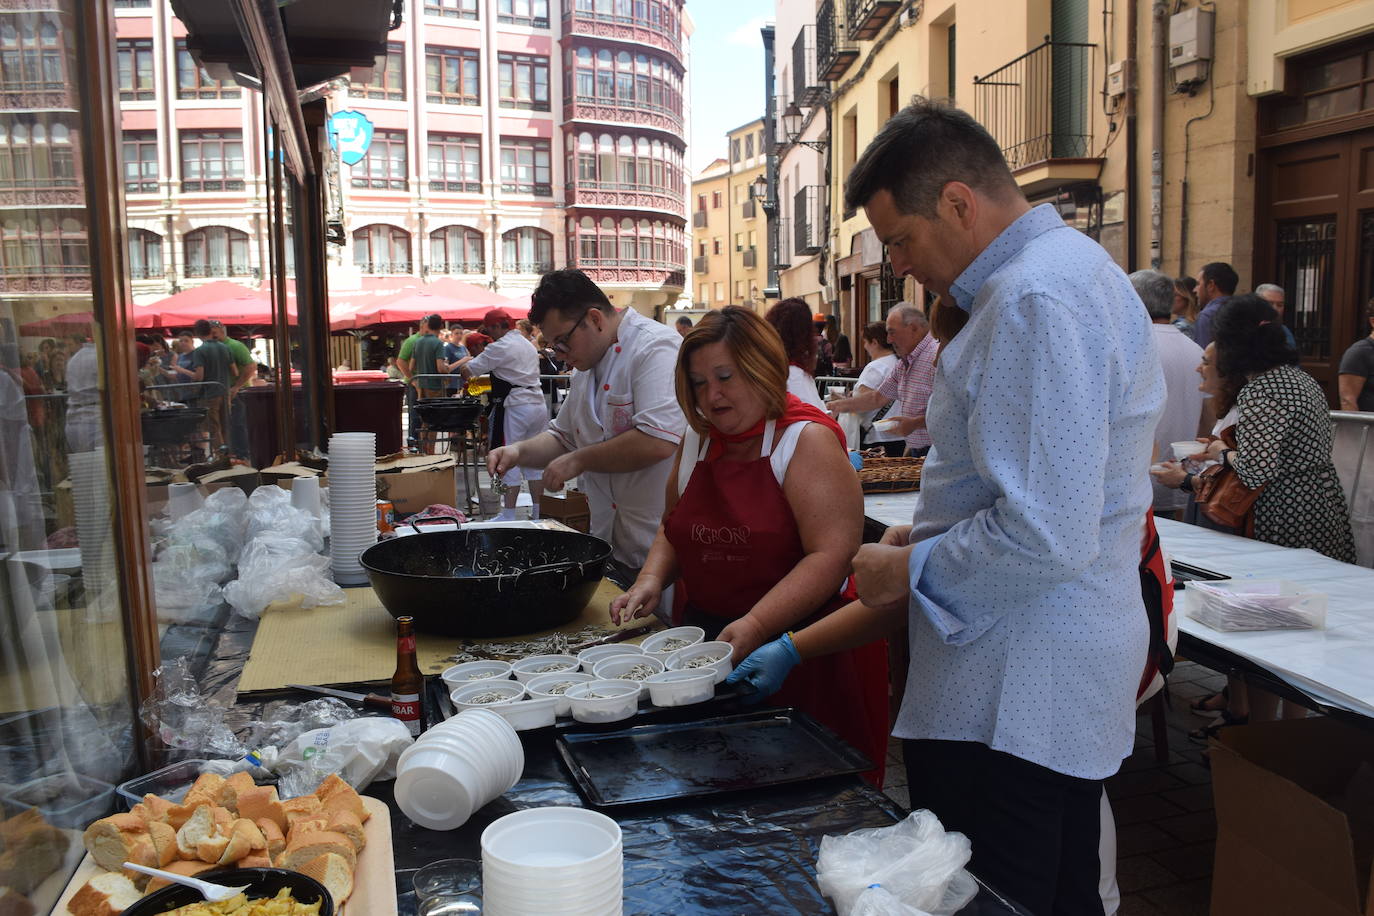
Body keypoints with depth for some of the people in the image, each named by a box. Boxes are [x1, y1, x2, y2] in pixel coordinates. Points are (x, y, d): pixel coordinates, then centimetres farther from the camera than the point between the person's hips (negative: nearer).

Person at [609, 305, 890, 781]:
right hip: (704, 641, 6)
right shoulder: (698, 439, 9)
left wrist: (756, 626, -29)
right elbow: (673, 528, 21)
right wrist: (652, 578, 0)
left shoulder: (808, 439, -11)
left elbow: (831, 555, -20)